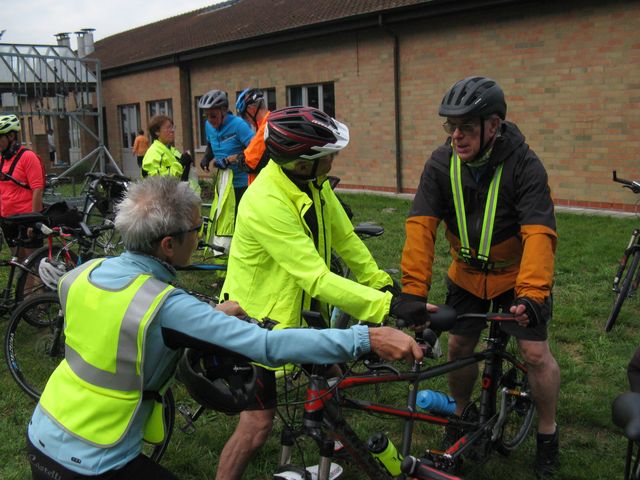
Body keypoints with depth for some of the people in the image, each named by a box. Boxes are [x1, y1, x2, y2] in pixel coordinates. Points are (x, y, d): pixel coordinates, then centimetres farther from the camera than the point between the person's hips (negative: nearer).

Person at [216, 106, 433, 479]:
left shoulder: (314, 182, -9)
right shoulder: (266, 204, -34)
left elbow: (345, 238, 1)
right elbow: (318, 280, -36)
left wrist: (382, 284, -4)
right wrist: (391, 308, -38)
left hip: (295, 307, 8)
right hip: (255, 317, -8)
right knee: (259, 422, -8)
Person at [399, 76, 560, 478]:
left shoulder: (525, 165, -25)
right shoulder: (441, 163, -17)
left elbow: (539, 234, -33)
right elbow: (421, 226, -22)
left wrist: (530, 294, -44)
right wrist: (413, 291, -29)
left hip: (517, 275, -3)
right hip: (468, 274, 3)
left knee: (536, 353, -5)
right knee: (459, 347, 6)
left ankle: (548, 434, 19)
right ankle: (463, 414, 33)